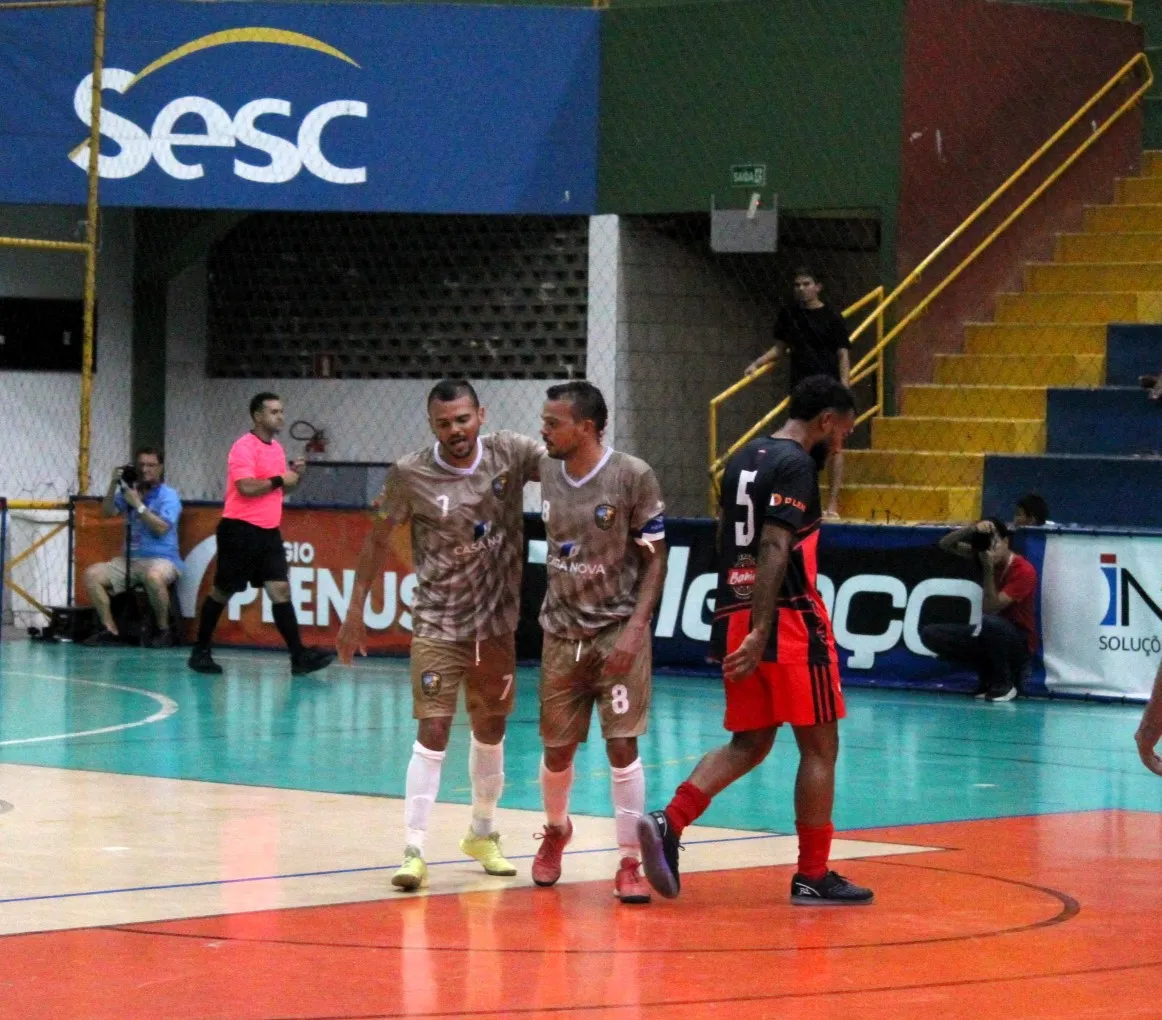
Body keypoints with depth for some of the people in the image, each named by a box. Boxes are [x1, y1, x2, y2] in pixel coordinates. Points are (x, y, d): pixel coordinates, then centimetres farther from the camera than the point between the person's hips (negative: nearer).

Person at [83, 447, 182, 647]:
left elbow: (161, 528, -16)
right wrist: (113, 485, -8)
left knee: (153, 576, -41)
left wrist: (138, 505, -18)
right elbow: (108, 512, 3)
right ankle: (110, 630, -9)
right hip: (130, 559, 6)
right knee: (92, 574, -12)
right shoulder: (130, 491, 13)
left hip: (161, 559, -6)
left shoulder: (169, 496, -3)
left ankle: (164, 630, -21)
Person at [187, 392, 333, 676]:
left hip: (268, 531, 7)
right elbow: (247, 487, -24)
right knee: (222, 592, 3)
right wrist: (279, 480, -13)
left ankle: (299, 655, -11)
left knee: (281, 590, -4)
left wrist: (294, 475, 4)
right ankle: (200, 651, 16)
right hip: (240, 530, -7)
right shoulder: (244, 447, -12)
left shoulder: (277, 448, 14)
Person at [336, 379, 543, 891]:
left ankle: (482, 834, 35)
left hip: (498, 622, 3)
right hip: (438, 624, -3)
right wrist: (355, 610, 0)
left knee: (491, 728, 17)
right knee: (433, 731, -13)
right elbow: (379, 539, 0)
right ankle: (414, 850, -12)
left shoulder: (511, 454, -7)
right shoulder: (410, 475, -11)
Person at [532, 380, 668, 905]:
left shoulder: (633, 477, -13)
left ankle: (629, 865, -1)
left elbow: (655, 561, -9)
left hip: (618, 631, -4)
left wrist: (634, 629, -18)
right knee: (557, 748, 10)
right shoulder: (547, 473, 1)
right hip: (562, 632, 4)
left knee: (622, 745, -9)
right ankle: (556, 832, 39)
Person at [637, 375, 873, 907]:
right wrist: (760, 635, -24)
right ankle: (813, 876, 7)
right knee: (819, 746, 3)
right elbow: (774, 549, -20)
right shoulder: (796, 465, -11)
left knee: (749, 743, 15)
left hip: (734, 616, 8)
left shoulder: (743, 458, 15)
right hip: (789, 621, -8)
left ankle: (667, 823, -4)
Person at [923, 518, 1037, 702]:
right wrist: (972, 529, -19)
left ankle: (1005, 682, -14)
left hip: (1019, 646, -7)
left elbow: (990, 609, -25)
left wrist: (989, 569, -27)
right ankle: (990, 677, 2)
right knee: (930, 634, -9)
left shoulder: (1024, 571, -19)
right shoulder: (983, 557, 1)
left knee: (988, 622, -40)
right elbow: (945, 544, -3)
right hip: (991, 636, 7)